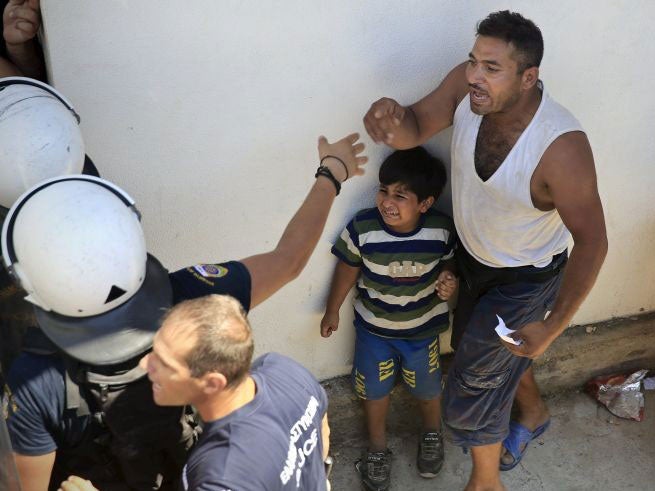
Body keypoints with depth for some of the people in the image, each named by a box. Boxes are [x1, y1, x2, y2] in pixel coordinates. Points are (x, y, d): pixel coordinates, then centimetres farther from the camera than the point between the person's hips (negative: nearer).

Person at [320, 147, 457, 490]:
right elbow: (348, 268, -8)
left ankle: (432, 434, 54)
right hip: (374, 327, 0)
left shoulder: (442, 230, -23)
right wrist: (332, 310, 3)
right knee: (374, 388, 17)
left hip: (422, 328, 0)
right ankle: (377, 448, 44)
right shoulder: (362, 228, -26)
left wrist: (448, 281, -25)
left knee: (426, 387, 22)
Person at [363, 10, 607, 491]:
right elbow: (415, 129, -16)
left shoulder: (561, 148, -37)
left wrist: (552, 326, -23)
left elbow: (591, 242, -28)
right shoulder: (467, 84, -24)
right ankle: (534, 412, 62)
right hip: (472, 254, 6)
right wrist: (393, 118, -42)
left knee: (473, 384, 6)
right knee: (475, 341, 30)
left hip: (523, 280, -6)